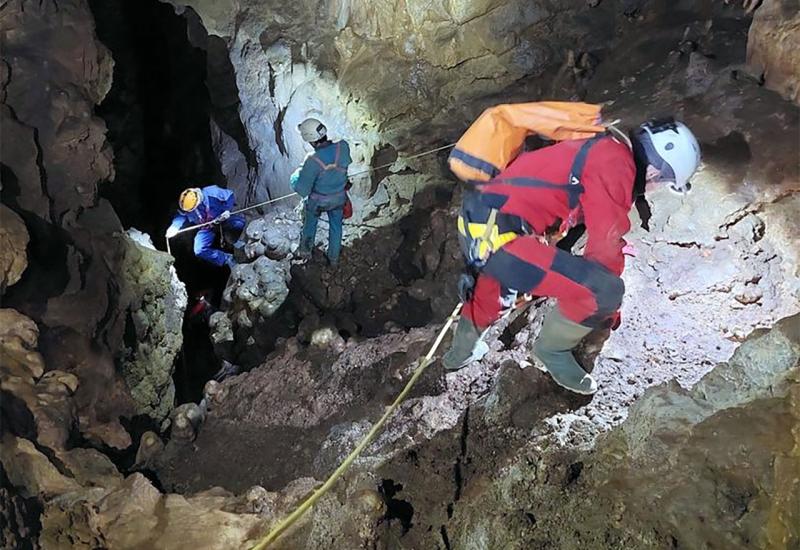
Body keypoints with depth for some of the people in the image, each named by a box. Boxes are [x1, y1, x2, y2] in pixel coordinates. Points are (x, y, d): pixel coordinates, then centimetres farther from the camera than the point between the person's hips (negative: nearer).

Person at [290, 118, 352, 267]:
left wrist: (295, 177, -11)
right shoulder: (343, 147, -26)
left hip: (318, 200, -3)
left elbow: (302, 191, -29)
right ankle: (334, 258, 44)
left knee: (310, 222, 28)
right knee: (336, 226, 26)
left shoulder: (313, 161, -37)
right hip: (339, 198, 3)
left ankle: (305, 250, 51)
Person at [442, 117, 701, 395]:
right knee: (605, 290, -13)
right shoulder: (615, 164, -9)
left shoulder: (601, 149, 21)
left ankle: (462, 350, 57)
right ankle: (553, 349, 12)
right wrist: (608, 307, 5)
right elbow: (605, 245, -10)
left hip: (476, 224, 10)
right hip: (497, 236, -10)